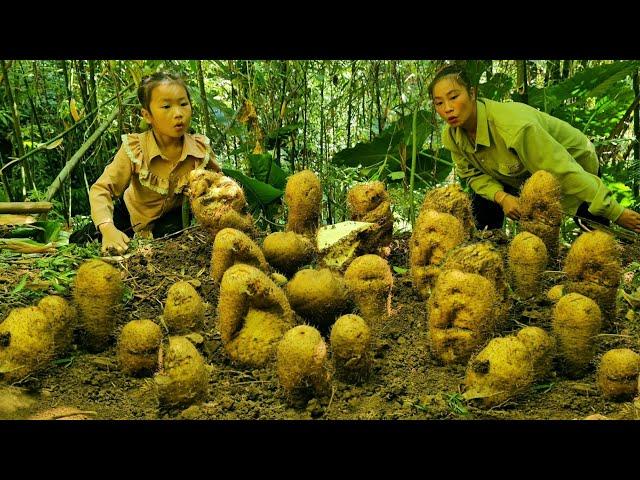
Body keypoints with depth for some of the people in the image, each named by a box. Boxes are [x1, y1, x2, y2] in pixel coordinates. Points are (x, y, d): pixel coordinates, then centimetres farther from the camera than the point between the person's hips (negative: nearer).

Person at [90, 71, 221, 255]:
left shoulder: (201, 149, -23)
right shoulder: (134, 149, -29)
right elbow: (101, 189, -30)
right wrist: (108, 229, -48)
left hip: (173, 215, 0)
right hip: (133, 213, 0)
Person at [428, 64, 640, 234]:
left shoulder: (513, 126, -41)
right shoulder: (452, 137, -19)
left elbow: (565, 172, -38)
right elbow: (473, 174, -5)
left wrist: (617, 213, -32)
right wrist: (502, 197, -27)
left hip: (575, 163, -5)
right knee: (483, 204, -11)